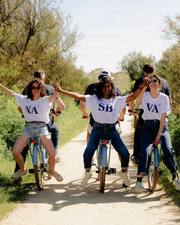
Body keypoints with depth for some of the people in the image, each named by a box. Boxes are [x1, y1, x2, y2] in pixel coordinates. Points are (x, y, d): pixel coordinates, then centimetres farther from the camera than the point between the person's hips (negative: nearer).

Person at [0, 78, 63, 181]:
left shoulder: (45, 100, 1)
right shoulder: (24, 99, 12)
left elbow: (55, 95, -18)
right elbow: (11, 93, 20)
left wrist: (57, 90, -41)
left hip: (41, 127, -2)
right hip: (28, 128, 2)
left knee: (52, 155, -16)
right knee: (15, 152, -16)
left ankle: (52, 171, 19)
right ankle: (23, 169, 16)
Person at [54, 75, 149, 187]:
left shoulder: (117, 100, 5)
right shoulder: (94, 99, 3)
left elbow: (132, 97, 0)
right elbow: (78, 96, -2)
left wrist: (141, 86, -13)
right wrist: (61, 91, -7)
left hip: (111, 130, 1)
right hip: (97, 129, -1)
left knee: (125, 153, -13)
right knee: (88, 153, -16)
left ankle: (124, 172, 18)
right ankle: (87, 173, 15)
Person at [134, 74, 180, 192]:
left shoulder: (164, 98, 2)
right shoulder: (145, 95, 3)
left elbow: (163, 117, -4)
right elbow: (138, 102, -20)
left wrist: (159, 135, -11)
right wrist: (144, 88, -27)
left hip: (161, 126, 0)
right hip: (148, 126, 0)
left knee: (168, 150, -21)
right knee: (145, 151, -23)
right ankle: (139, 180, -17)